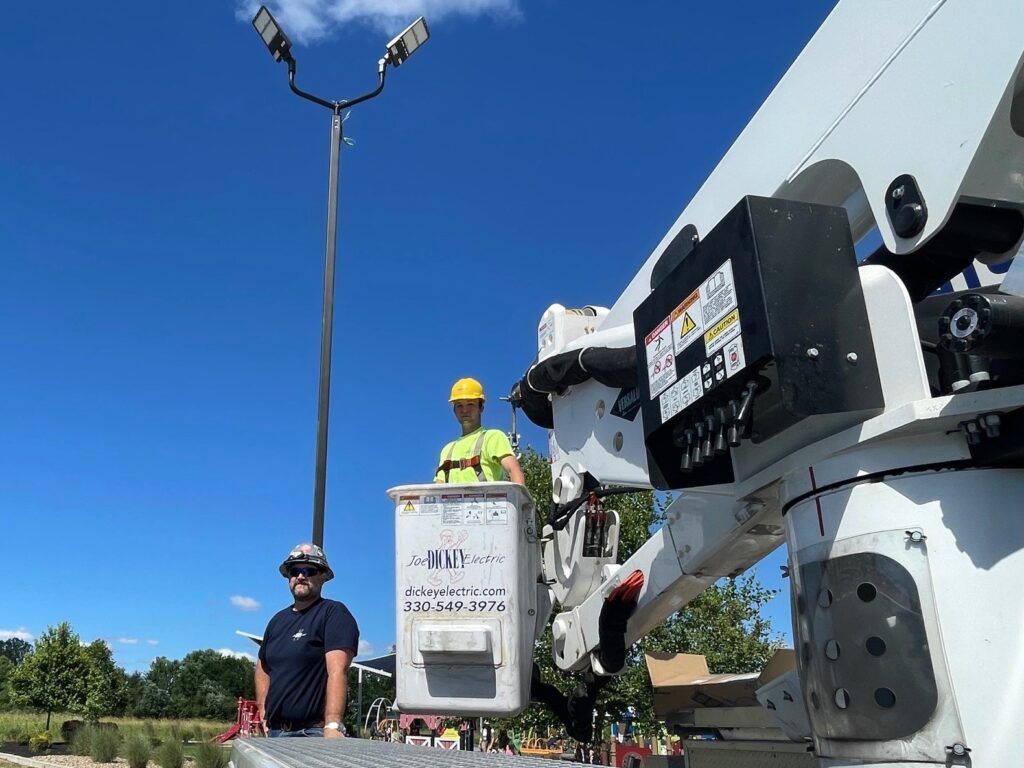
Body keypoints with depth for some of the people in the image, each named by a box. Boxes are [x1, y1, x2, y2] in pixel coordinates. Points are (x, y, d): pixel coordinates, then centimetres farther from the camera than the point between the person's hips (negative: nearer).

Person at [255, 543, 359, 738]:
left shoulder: (334, 613, -8)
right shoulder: (278, 620, 15)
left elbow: (338, 670, -20)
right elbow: (263, 667, 26)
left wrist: (332, 726, -29)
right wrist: (264, 712, 12)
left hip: (314, 732, -6)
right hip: (275, 732, 6)